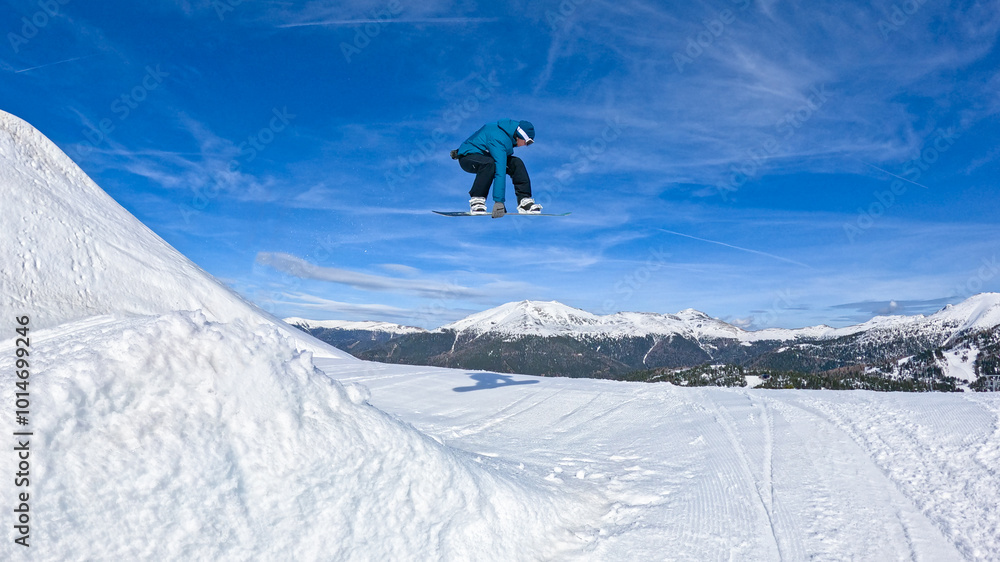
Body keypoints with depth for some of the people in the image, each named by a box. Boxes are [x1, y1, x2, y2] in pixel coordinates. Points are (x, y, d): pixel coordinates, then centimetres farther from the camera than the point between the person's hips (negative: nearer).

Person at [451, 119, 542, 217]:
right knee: (489, 163, -41)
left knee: (516, 163, -11)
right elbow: (500, 171, -42)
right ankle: (476, 200, -28)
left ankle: (524, 200, -10)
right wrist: (499, 201, -47)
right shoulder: (499, 140, -34)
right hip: (467, 157, -9)